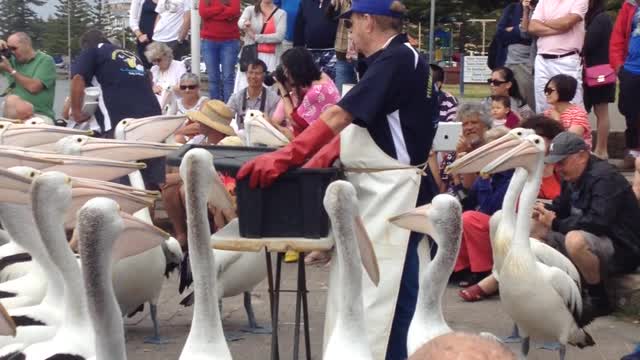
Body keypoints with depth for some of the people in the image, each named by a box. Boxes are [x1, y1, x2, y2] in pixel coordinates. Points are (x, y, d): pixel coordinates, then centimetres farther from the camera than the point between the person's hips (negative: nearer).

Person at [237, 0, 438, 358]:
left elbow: (340, 115, -21)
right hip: (376, 191, 10)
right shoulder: (393, 61, 16)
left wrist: (285, 157, -23)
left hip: (391, 192, -10)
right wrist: (318, 161, 9)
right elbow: (353, 124, 17)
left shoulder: (397, 59, -15)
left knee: (380, 290, -7)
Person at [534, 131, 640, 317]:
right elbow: (561, 207, 20)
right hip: (590, 239, 10)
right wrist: (544, 210, -4)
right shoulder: (572, 178, 9)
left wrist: (555, 224, -23)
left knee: (575, 240, -38)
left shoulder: (605, 177, -20)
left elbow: (598, 222, -31)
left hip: (622, 248, -10)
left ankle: (600, 300, -20)